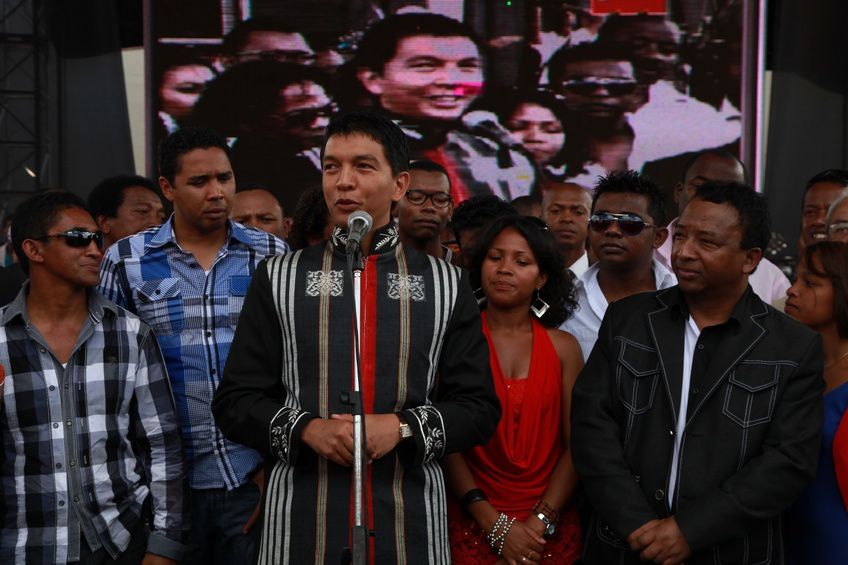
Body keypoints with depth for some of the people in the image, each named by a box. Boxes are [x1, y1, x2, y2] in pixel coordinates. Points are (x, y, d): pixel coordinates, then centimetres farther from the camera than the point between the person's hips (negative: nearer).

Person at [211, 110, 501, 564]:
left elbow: (479, 407, 4)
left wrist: (402, 426, -13)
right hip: (301, 521, 0)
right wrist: (307, 428, -13)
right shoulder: (278, 279, 5)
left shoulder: (446, 284, 5)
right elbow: (235, 400, 4)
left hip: (411, 523, 0)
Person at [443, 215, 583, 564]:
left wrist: (540, 522, -11)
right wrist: (496, 525, -13)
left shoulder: (563, 347, 2)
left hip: (551, 531, 2)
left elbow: (576, 446, -1)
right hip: (473, 526, -2)